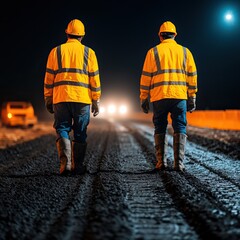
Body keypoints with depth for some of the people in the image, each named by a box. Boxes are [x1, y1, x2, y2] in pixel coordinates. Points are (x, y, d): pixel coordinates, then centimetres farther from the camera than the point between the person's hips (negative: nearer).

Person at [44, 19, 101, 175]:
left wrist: (48, 100, 12)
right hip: (82, 98, 0)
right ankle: (78, 166, 12)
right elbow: (94, 78, 4)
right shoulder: (89, 52, 6)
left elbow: (49, 79, 6)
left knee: (62, 130, 6)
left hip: (61, 98, 0)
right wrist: (96, 101, 9)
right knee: (80, 133, 9)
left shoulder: (56, 52, 7)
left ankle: (65, 162, -12)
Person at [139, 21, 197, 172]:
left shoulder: (153, 52, 6)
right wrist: (192, 98, 13)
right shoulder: (185, 51, 11)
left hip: (159, 97, 0)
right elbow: (192, 76, 9)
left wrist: (144, 99, 9)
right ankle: (179, 163, -4)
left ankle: (161, 162, 5)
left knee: (160, 129, 9)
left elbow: (146, 77, 3)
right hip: (180, 97, 1)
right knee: (180, 129, 4)